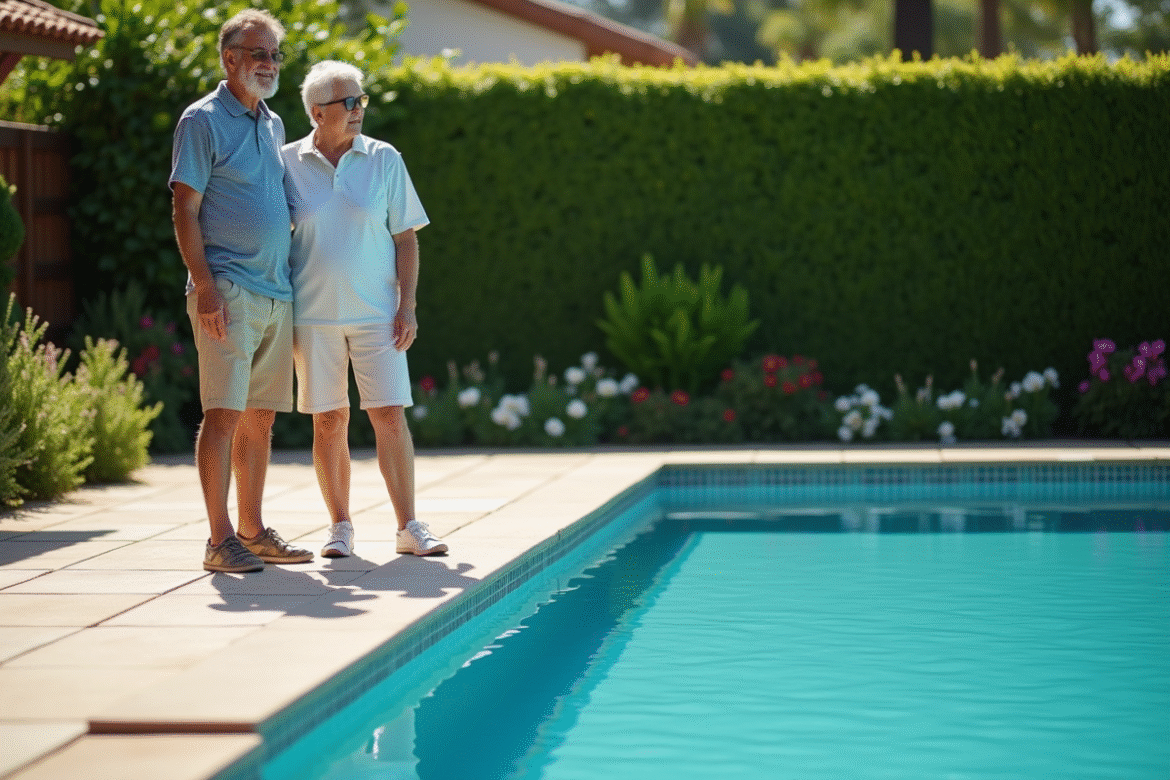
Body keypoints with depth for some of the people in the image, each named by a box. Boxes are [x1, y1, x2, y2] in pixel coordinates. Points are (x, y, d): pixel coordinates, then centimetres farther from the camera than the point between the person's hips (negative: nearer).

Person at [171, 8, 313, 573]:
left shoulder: (273, 126, 18)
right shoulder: (203, 120, -4)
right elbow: (185, 211, -9)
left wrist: (292, 281, 17)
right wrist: (205, 286, -18)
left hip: (277, 293, 7)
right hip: (228, 290, -7)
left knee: (260, 417, 9)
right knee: (224, 413, -10)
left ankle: (254, 532, 15)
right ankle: (220, 541, -10)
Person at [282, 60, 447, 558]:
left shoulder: (385, 160, 3)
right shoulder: (288, 164, 2)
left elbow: (406, 237, 4)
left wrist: (407, 306, -4)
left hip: (376, 312, 0)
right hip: (312, 316, 0)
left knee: (390, 416, -5)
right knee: (329, 422, 3)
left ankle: (408, 527, 0)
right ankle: (340, 527, 13)